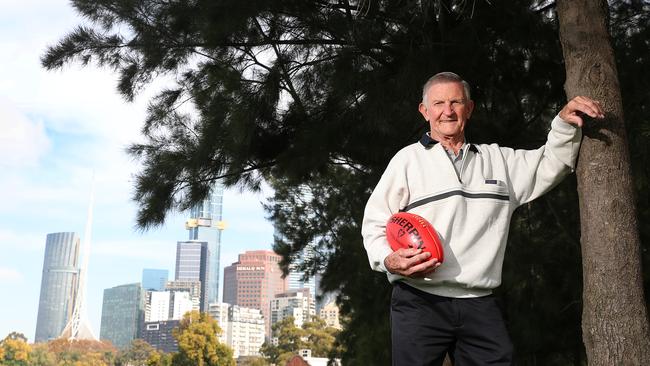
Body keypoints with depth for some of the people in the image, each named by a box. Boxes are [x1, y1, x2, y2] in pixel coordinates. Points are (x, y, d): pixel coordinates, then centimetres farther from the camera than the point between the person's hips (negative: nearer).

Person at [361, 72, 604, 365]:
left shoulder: (499, 160, 18)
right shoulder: (407, 159, 6)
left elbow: (549, 166, 22)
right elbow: (375, 222, 4)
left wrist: (566, 123, 6)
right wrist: (388, 259, -15)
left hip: (481, 306, 3)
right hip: (419, 301, -3)